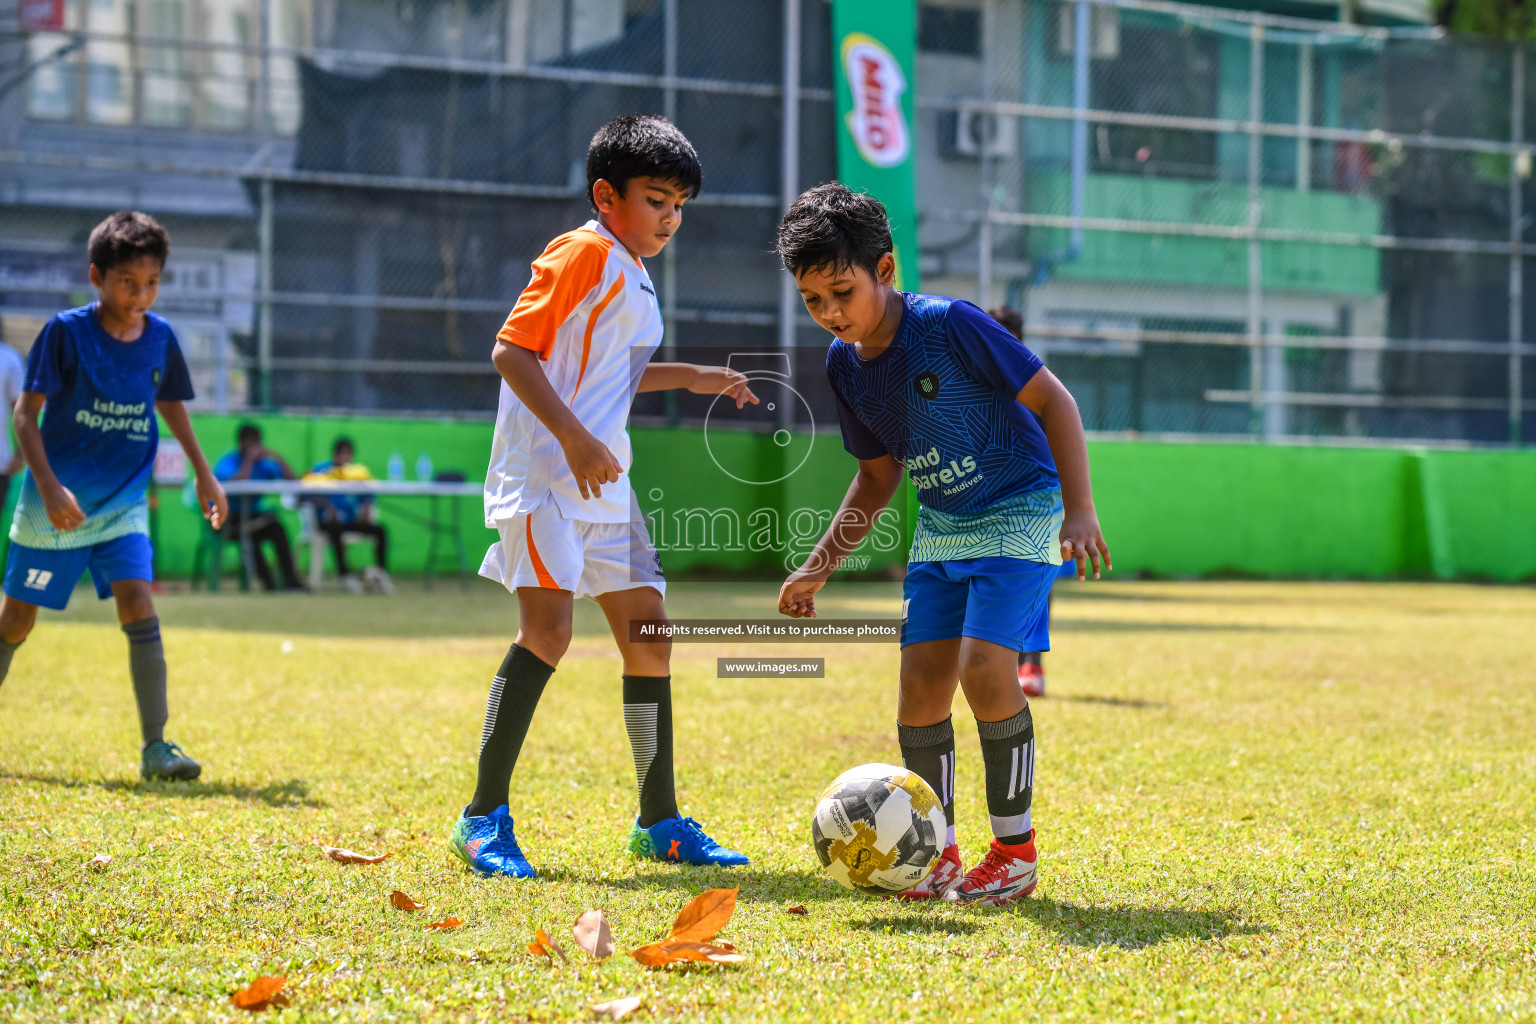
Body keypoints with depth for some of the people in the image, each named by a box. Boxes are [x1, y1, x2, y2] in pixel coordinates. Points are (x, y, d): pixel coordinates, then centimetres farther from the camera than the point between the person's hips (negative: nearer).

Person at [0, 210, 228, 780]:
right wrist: (48, 485, -22)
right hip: (57, 505, -2)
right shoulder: (66, 332, -12)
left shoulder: (160, 338, 0)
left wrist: (203, 473, 21)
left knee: (138, 605, -15)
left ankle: (155, 747, -14)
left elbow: (171, 404, 19)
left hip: (124, 503, 2)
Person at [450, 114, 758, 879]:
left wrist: (691, 378, 30)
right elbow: (512, 352, -16)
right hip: (543, 472, -10)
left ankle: (659, 822, 17)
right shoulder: (583, 254, -9)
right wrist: (574, 438, -23)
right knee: (548, 624, -19)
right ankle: (484, 816, -14)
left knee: (648, 634, 8)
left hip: (604, 481, 10)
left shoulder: (632, 278, 20)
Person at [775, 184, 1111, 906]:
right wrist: (819, 567, 10)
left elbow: (1051, 399, -16)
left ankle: (1016, 850, -5)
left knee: (984, 669, -20)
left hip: (1019, 514, -7)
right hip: (940, 527, 7)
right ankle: (938, 853, 12)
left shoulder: (951, 325, -21)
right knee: (920, 685, -2)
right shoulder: (844, 365, 0)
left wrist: (1079, 509, -22)